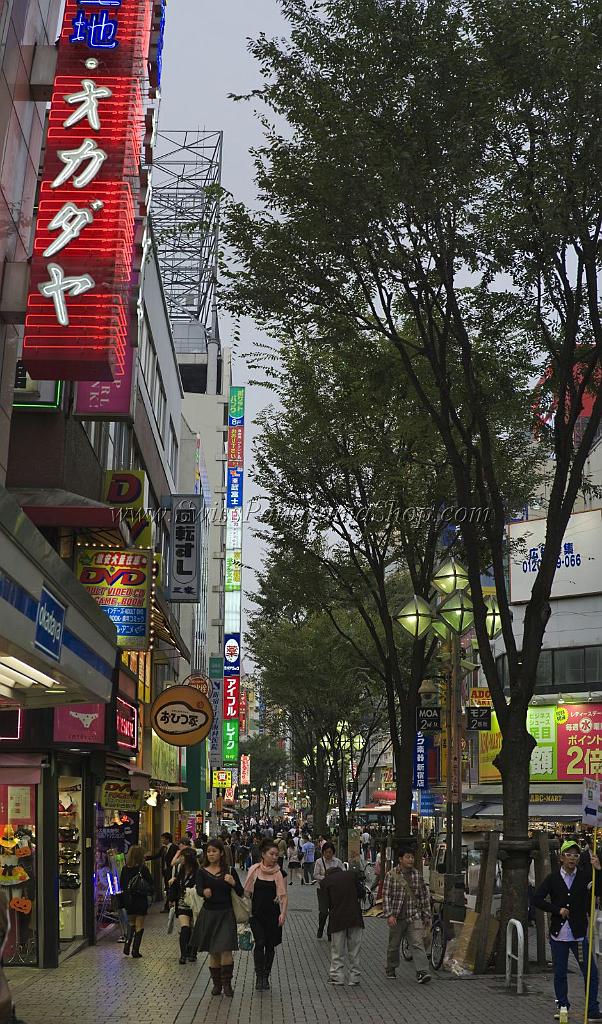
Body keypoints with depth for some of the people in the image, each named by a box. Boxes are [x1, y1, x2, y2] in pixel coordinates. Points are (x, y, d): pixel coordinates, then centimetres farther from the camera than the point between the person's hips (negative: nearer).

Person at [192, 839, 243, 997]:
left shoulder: (229, 871, 0)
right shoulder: (202, 871, 2)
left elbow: (241, 893, 0)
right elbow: (198, 889, -15)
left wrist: (233, 883, -21)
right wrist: (205, 892, -39)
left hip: (226, 914, -2)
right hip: (209, 913, 2)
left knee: (226, 949, -11)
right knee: (213, 952, 8)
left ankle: (227, 983, 2)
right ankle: (216, 983, 22)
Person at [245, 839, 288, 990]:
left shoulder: (279, 873, -1)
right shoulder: (254, 870, -1)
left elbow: (284, 896, -2)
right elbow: (247, 892, 6)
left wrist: (283, 913, -15)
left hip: (273, 913, 1)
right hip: (257, 913, -1)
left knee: (270, 945, 7)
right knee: (260, 943, -13)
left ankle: (266, 976, 20)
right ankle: (259, 975, -6)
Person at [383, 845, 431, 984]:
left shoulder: (417, 875, 4)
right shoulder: (391, 875, -4)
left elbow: (424, 897, 10)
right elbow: (386, 896, -6)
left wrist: (427, 916, 9)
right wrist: (389, 915, -15)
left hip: (414, 917, 1)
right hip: (396, 918, -1)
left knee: (418, 944, -12)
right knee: (393, 945, 12)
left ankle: (422, 972, -18)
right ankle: (391, 969, 32)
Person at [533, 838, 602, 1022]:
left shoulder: (584, 875, -2)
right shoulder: (553, 878, -2)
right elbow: (537, 899, -3)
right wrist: (558, 910, -12)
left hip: (579, 934, 0)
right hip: (558, 934, 1)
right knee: (560, 974, 12)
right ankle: (562, 1006, 28)